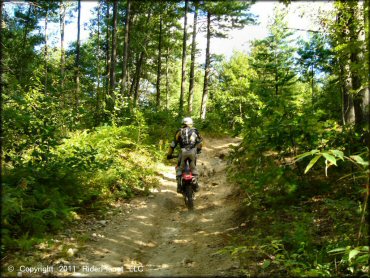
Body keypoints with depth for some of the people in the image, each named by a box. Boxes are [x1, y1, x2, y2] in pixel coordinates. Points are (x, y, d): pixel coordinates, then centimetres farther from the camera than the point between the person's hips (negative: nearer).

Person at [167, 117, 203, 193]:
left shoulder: (179, 131, 15)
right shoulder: (195, 131, 17)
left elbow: (173, 143, 13)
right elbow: (200, 141, 25)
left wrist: (169, 154, 20)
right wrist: (199, 150, 44)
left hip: (183, 152, -1)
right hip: (193, 152, 1)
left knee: (179, 168, 14)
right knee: (193, 168, 20)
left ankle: (179, 185, 2)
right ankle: (196, 184, 10)